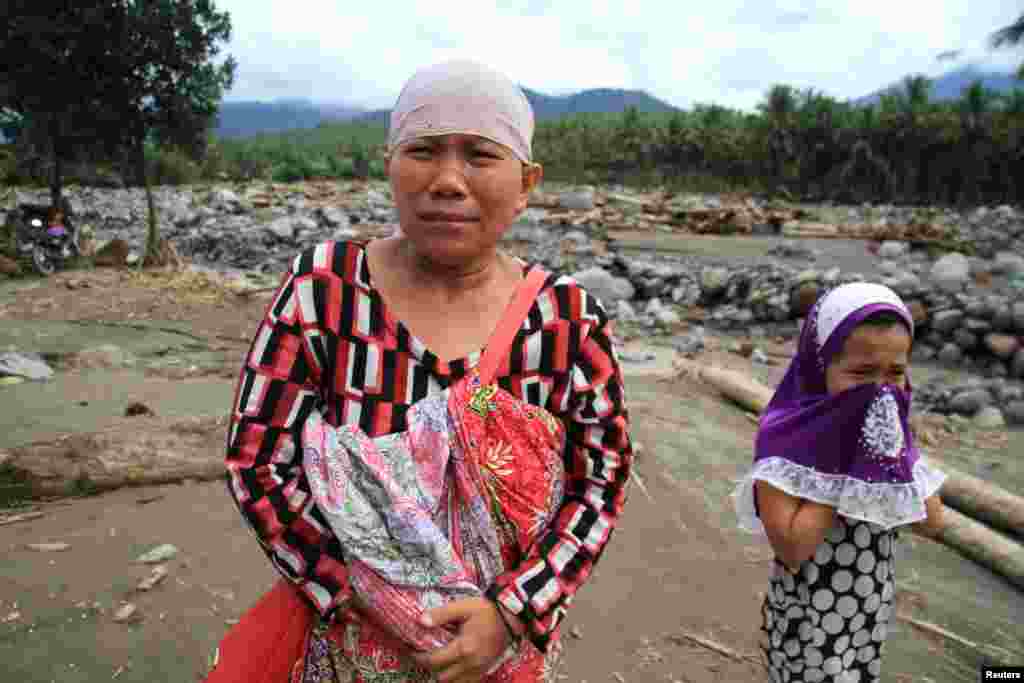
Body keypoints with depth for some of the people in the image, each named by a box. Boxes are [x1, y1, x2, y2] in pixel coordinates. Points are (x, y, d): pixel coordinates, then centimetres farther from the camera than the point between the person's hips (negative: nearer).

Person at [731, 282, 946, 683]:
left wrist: (891, 456, -17)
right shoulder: (786, 435, -24)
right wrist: (846, 464, -29)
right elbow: (791, 549, -28)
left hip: (872, 614, 6)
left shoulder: (888, 429, -4)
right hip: (807, 621, -6)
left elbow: (931, 524, -3)